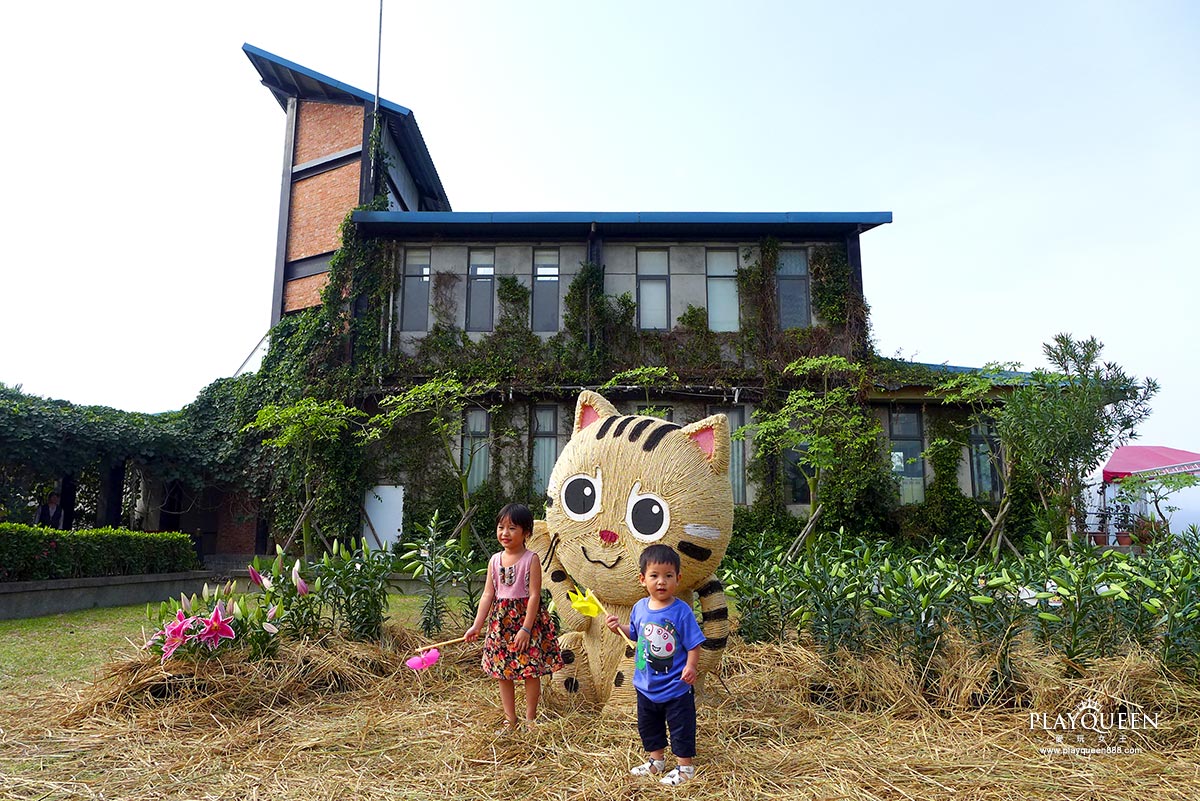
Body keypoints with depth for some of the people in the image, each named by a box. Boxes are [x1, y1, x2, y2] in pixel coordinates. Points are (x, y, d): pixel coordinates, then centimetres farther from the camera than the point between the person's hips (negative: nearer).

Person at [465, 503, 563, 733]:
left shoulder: (531, 559, -10)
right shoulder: (495, 560, 5)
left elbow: (534, 595, -13)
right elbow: (488, 595, 6)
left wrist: (526, 628, -18)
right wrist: (476, 626, 0)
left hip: (527, 618, -5)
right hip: (501, 620, 5)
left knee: (531, 671, 2)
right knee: (503, 672, 10)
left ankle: (530, 719, 19)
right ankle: (510, 720, 23)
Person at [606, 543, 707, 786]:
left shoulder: (682, 611, -19)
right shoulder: (639, 608, -4)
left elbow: (694, 644, -15)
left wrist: (690, 666, -28)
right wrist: (618, 627, -3)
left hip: (676, 688, -6)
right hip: (646, 685, 6)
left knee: (681, 728, 9)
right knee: (648, 726, 22)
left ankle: (685, 767, 28)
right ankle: (656, 761, 43)